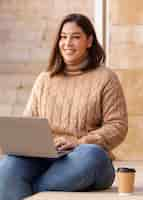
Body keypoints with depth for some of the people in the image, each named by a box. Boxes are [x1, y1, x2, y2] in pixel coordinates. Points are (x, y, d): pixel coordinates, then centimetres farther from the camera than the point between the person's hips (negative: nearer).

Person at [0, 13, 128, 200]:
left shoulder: (105, 78, 8)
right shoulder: (44, 79, 20)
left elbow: (118, 127, 0)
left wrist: (79, 142, -14)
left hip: (84, 161, -2)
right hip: (42, 158, 2)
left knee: (92, 155, -39)